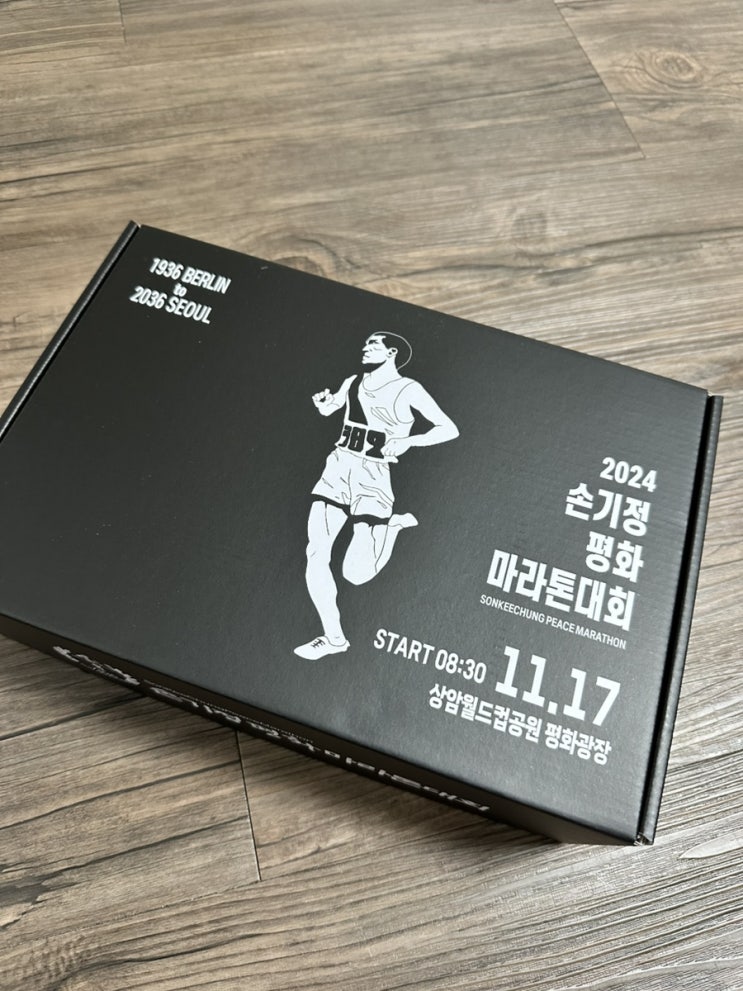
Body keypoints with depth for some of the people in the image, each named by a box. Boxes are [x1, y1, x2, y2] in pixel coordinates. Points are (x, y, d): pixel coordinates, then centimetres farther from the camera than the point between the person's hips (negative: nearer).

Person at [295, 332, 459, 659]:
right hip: (337, 470, 5)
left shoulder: (408, 389, -1)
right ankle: (334, 638, 11)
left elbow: (449, 429, -2)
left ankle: (392, 525, 18)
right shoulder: (353, 383, 13)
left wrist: (407, 441, -15)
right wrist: (321, 400, 7)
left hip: (372, 477, -5)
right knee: (315, 555, -5)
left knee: (355, 574, -9)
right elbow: (327, 408, 31)